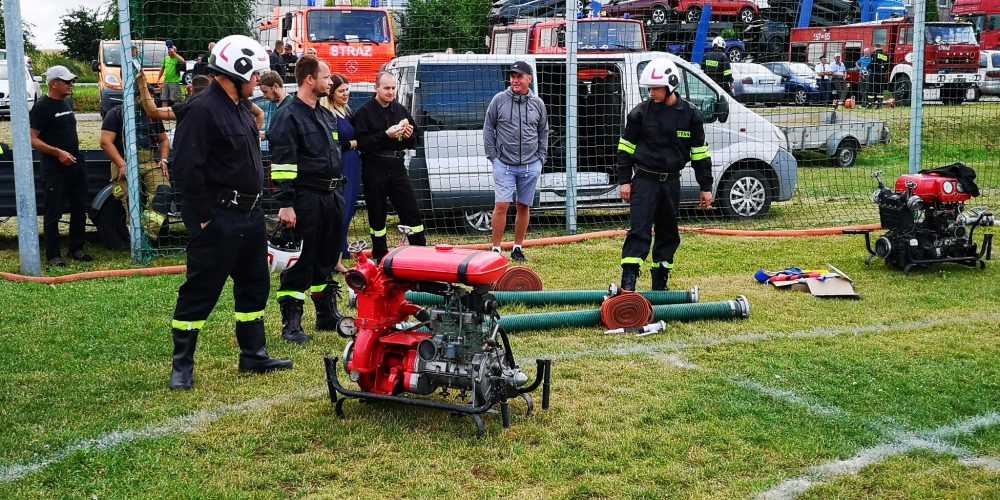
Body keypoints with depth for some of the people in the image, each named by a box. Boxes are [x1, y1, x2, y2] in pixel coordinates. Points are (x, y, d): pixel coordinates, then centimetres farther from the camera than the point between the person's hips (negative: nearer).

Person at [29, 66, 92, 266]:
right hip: (55, 167, -8)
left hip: (76, 163, 8)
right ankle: (53, 255, 4)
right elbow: (32, 139, -16)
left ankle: (76, 249, 23)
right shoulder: (41, 107, -11)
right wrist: (58, 152, -23)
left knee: (80, 208, 12)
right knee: (54, 212, -2)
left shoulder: (68, 102, 13)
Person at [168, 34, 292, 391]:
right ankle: (182, 366, 8)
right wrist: (204, 217, -20)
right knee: (200, 292, -2)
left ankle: (254, 355, 27)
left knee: (254, 286, 16)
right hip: (218, 220, -10)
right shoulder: (203, 109, -16)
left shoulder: (241, 110, 15)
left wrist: (256, 205, 17)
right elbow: (188, 167, -23)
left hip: (250, 216, 10)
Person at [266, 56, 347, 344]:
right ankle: (291, 324, 2)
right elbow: (282, 165, -16)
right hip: (305, 198, -8)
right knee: (300, 262, -4)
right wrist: (285, 205, -21)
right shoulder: (289, 117, -10)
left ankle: (328, 315, 27)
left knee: (327, 260, 16)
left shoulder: (327, 116, 17)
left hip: (331, 197, 8)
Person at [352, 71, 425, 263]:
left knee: (411, 211, 2)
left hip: (397, 168, 4)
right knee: (377, 216, 4)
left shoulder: (401, 110, 12)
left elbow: (413, 143, 16)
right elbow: (362, 143, -14)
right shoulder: (365, 112, -4)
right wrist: (386, 135, -22)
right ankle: (380, 256, 14)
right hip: (374, 170, -4)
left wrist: (409, 135, -7)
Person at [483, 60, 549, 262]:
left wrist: (541, 159, 8)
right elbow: (488, 129, 6)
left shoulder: (537, 103, 8)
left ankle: (518, 248, 17)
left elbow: (543, 132, 17)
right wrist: (493, 156, 0)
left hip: (531, 166, 3)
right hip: (504, 164, -2)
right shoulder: (499, 100, 1)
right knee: (502, 205, -9)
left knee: (524, 206, 7)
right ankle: (496, 249, -2)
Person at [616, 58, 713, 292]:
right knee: (639, 228, -13)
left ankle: (660, 282, 21)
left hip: (671, 181, 3)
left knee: (668, 232, 10)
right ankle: (628, 279, -18)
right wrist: (625, 180, -2)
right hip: (645, 179, -3)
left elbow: (700, 152, 7)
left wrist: (706, 187, 6)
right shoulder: (640, 112, -2)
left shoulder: (690, 114, 1)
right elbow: (626, 147, 4)